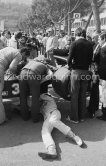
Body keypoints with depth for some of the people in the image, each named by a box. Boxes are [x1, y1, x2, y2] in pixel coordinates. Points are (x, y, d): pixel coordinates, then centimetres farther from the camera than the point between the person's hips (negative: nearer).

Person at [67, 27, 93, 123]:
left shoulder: (75, 44, -10)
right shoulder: (89, 44, 2)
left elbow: (70, 59, -11)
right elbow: (90, 59, 4)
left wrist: (70, 66, 8)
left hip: (76, 71, -4)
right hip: (86, 72, 4)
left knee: (74, 95, 7)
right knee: (83, 95, 15)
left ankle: (74, 117, 14)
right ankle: (82, 116, 24)